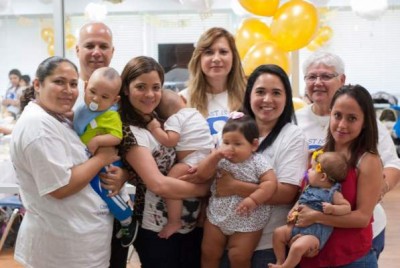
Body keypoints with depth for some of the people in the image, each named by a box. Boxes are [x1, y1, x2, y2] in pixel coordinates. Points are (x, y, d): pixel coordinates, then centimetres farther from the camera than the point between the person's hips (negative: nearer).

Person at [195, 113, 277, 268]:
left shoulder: (257, 163, -13)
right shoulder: (221, 161, -4)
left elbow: (271, 183, -21)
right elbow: (202, 175, -11)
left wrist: (253, 199, -31)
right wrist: (216, 156, -21)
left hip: (247, 222, -4)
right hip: (217, 216, 4)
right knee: (208, 254, 14)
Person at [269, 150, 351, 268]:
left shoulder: (333, 193, -12)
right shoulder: (310, 188, 8)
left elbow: (347, 207, -13)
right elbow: (301, 200, 21)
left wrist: (332, 208, -31)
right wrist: (293, 210, 3)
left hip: (315, 232, -8)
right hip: (299, 225, 8)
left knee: (297, 247, -29)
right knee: (278, 233, 0)